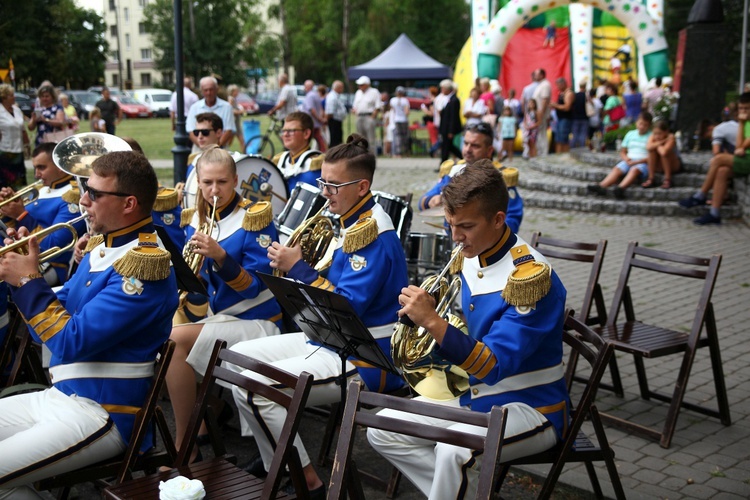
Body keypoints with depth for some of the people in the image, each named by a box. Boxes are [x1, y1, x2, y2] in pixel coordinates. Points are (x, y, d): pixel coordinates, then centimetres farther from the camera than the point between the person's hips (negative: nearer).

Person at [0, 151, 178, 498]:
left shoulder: (143, 263, -19)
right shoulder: (101, 248, 10)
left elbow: (73, 342, -23)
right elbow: (59, 319, 13)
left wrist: (28, 281, -13)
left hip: (103, 416, -9)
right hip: (58, 396, 10)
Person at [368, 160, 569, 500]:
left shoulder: (530, 275, -22)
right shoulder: (467, 258, 1)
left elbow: (492, 367, -27)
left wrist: (432, 322, -35)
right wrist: (425, 319, -6)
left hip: (529, 406, -8)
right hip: (472, 395, 8)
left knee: (455, 451, -34)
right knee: (383, 430, -1)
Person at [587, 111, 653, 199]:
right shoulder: (630, 134, 18)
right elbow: (622, 152, 21)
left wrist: (637, 162, -16)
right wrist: (625, 158, -3)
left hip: (643, 162, -4)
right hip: (629, 161, 4)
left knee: (635, 170, -37)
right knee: (617, 169, -26)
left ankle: (621, 188, -64)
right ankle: (601, 186, -52)